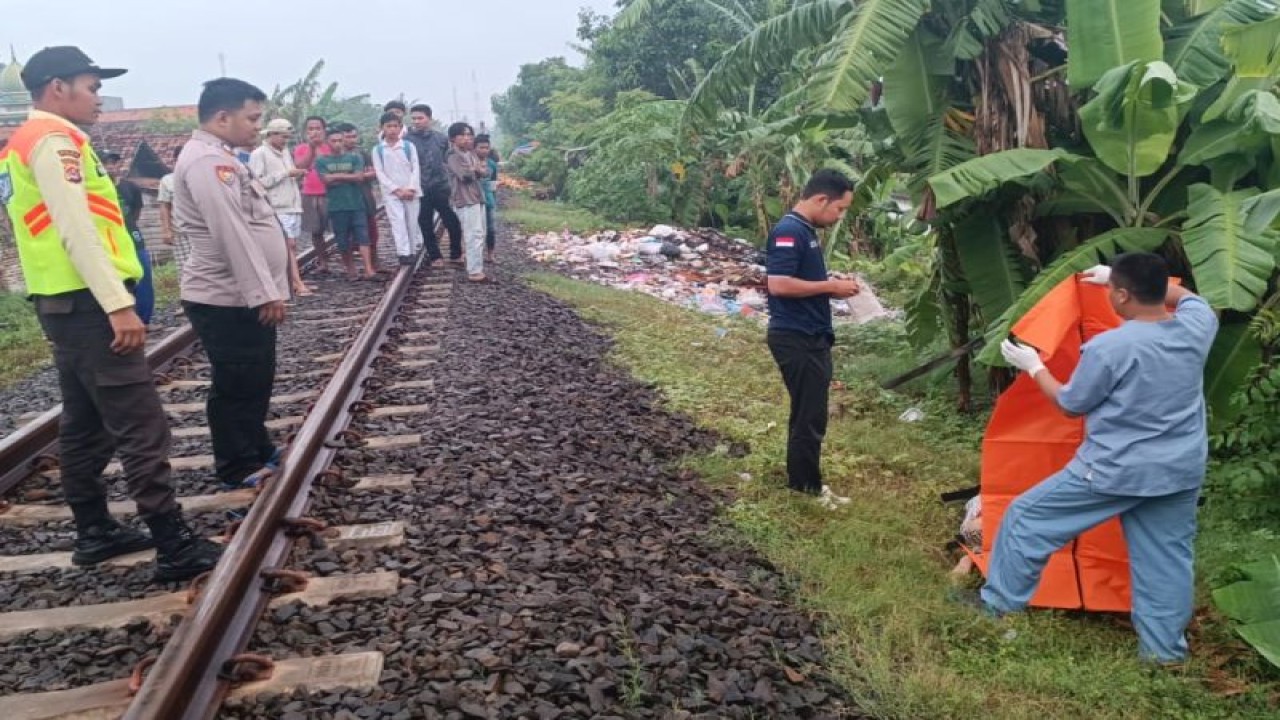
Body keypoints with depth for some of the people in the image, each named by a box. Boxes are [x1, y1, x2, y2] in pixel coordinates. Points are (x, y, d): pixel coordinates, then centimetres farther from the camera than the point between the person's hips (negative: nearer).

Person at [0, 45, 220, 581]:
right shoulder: (54, 138, -12)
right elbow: (76, 230, -21)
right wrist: (119, 304, -25)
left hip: (64, 301, 11)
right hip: (86, 301, -11)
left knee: (86, 424, 15)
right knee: (141, 426, -10)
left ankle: (93, 532, 24)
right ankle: (175, 547, -8)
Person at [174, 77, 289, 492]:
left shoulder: (219, 158, 16)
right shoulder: (207, 160, -18)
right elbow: (232, 234, -25)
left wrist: (266, 290, 19)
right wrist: (265, 293, -24)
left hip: (244, 296, 10)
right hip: (228, 299, -10)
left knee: (255, 382, 19)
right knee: (236, 387, 1)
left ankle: (257, 452, 32)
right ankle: (240, 471, 13)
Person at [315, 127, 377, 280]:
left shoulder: (355, 157, 7)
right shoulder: (322, 161, 7)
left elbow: (359, 177, -5)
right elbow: (327, 180, -6)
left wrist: (337, 176, -4)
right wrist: (349, 177, -5)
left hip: (357, 204, -1)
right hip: (336, 206, 1)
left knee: (363, 236, -10)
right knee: (342, 240, 5)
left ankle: (369, 269, -17)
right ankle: (350, 269, 16)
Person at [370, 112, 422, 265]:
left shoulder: (409, 146, 3)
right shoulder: (378, 149, 2)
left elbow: (415, 169, 1)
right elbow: (380, 174, -2)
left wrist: (411, 189, -12)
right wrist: (397, 190, -11)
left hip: (410, 191, 1)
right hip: (391, 192, -1)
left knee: (412, 222, 5)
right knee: (397, 221, -14)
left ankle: (412, 251, 20)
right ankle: (403, 253, -19)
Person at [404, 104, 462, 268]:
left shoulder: (440, 138, 3)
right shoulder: (406, 140, -4)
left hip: (441, 187, 1)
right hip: (420, 190, -1)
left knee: (453, 223, 2)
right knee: (426, 225, 7)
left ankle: (456, 255, 18)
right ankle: (435, 256, 20)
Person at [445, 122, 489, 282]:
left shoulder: (472, 154, 18)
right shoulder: (453, 156, -9)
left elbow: (486, 172, 11)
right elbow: (465, 174, -21)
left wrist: (477, 169, -10)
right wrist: (477, 168, -2)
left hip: (478, 198, 9)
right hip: (465, 200, -9)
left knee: (479, 235, 13)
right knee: (474, 236, -13)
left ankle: (476, 268, 21)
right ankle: (474, 272, -13)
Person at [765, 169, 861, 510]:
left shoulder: (806, 230, 14)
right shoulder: (789, 231, -17)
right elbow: (779, 284, -25)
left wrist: (833, 286, 6)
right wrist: (830, 286, -18)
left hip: (811, 336, 10)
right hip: (796, 338, -10)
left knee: (807, 413, 16)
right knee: (810, 416, -3)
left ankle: (802, 482, 26)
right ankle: (807, 488, 8)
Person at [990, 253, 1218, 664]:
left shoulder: (1108, 348, -22)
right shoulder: (1196, 326, -5)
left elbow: (1071, 405, -7)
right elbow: (1187, 296, 22)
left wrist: (1033, 366, 7)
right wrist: (1123, 278, 24)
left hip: (1115, 472, -5)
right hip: (1182, 472, 6)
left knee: (1026, 518, 9)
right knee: (1166, 557, 18)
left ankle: (998, 604, 19)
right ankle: (1165, 649, 27)